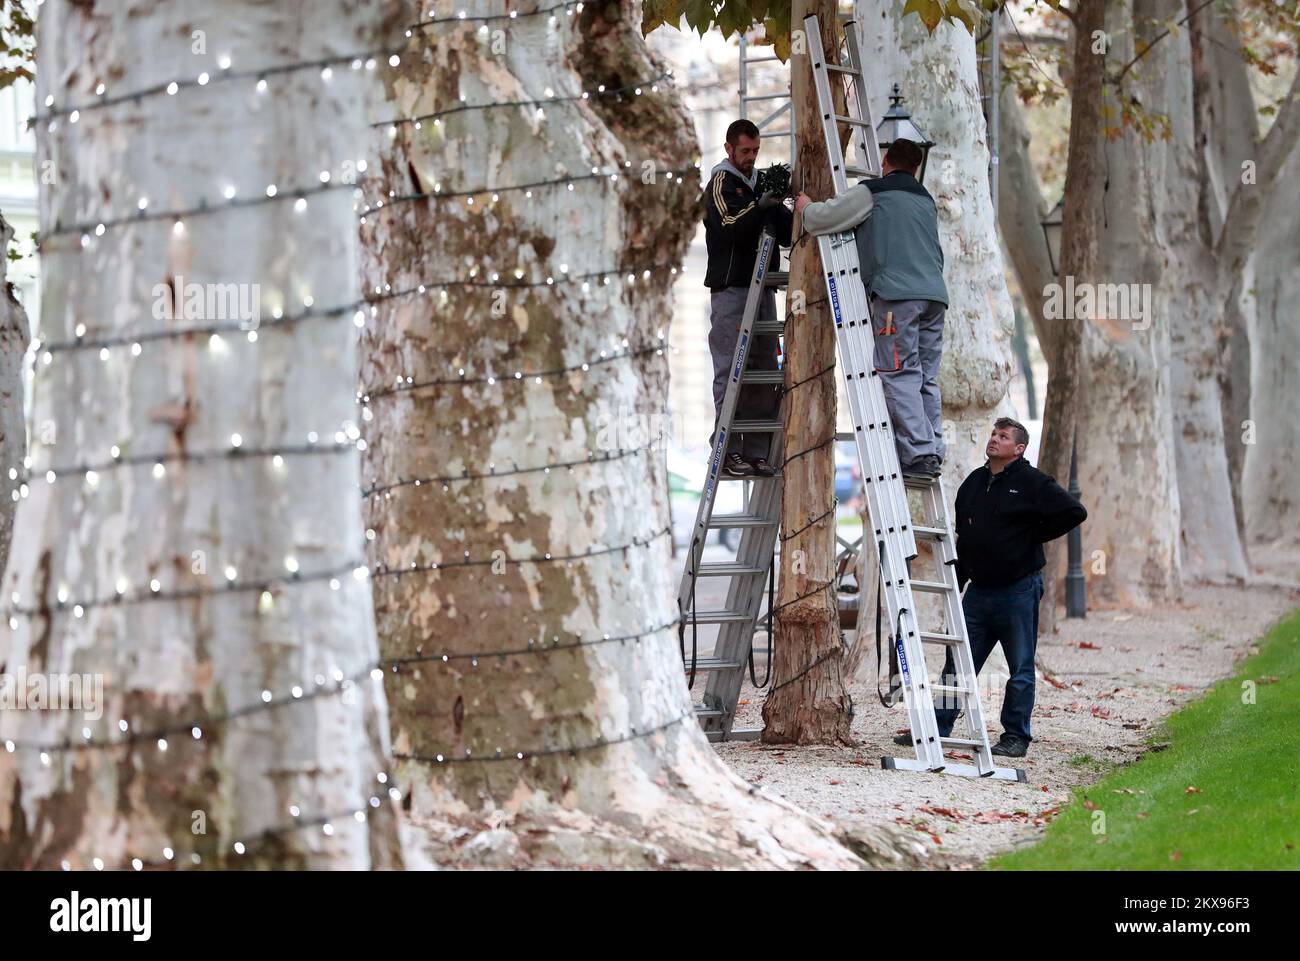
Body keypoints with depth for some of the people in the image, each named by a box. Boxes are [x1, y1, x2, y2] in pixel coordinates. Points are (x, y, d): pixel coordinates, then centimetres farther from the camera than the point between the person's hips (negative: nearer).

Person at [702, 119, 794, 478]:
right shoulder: (721, 183, -1)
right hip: (730, 288, -7)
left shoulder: (759, 184, 20)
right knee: (731, 371, -9)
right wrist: (759, 207, -27)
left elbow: (787, 233, 16)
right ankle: (729, 451, -9)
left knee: (763, 372, 3)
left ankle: (756, 451, 4)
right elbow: (729, 226, -16)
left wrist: (780, 210, -4)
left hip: (762, 287, 7)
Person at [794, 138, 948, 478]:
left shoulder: (872, 193, 3)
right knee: (926, 378, 7)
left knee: (898, 376, -9)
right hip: (934, 294, 7)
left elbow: (822, 218, 1)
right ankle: (932, 454, 1)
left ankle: (919, 453, -18)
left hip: (897, 296, -7)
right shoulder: (926, 200, 25)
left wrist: (806, 207, 22)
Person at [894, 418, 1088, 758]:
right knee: (958, 663, 6)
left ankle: (1015, 736, 9)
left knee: (1020, 670, 3)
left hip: (1018, 589, -6)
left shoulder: (1032, 482, -7)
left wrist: (1033, 537, -7)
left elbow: (1074, 513, -12)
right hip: (979, 589, 6)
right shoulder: (973, 483, 12)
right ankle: (937, 727, 10)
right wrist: (955, 583, 16)